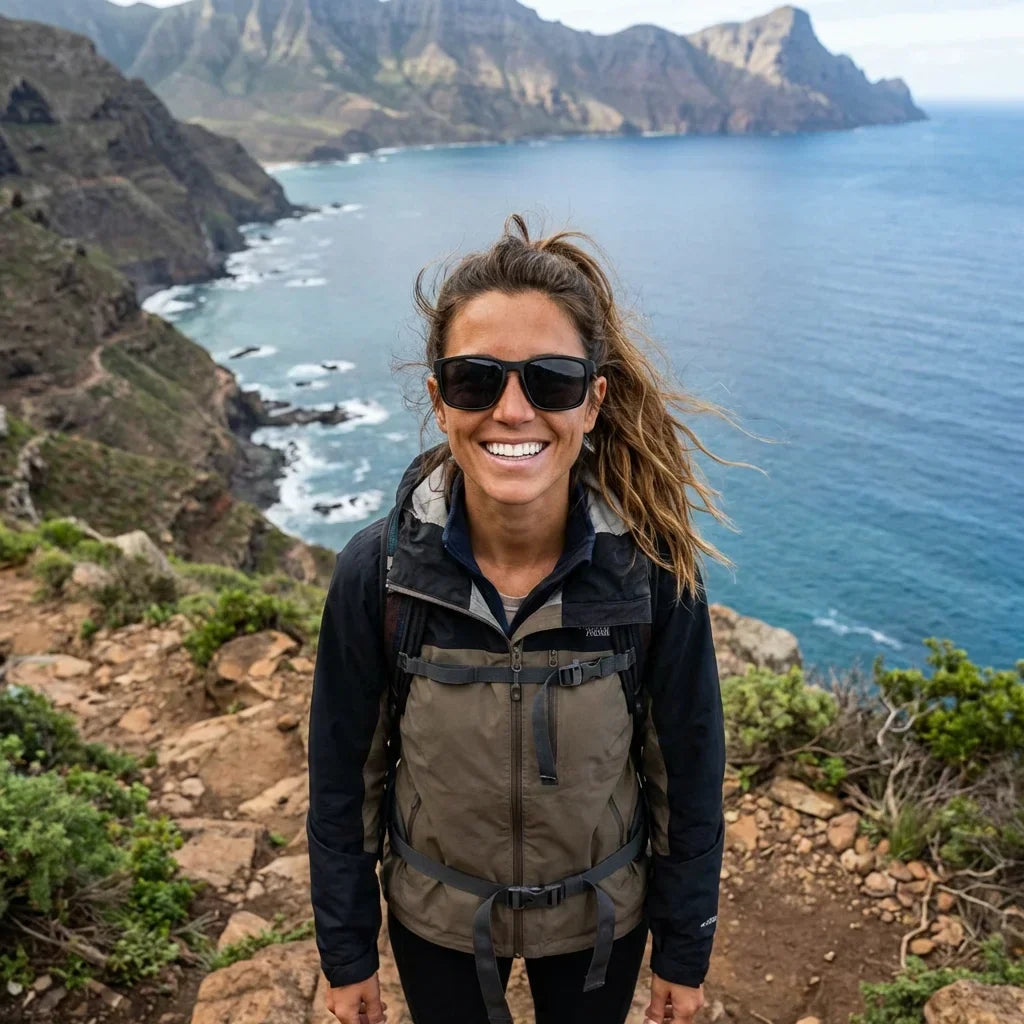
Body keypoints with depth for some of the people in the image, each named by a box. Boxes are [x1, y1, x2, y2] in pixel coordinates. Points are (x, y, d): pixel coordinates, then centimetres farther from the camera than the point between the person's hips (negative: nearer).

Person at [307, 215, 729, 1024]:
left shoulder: (653, 570, -24)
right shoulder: (377, 573, -23)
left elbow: (689, 773, -10)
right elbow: (343, 776, -9)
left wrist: (685, 953, 1)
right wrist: (346, 953, 0)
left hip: (600, 920, 0)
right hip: (437, 924, 0)